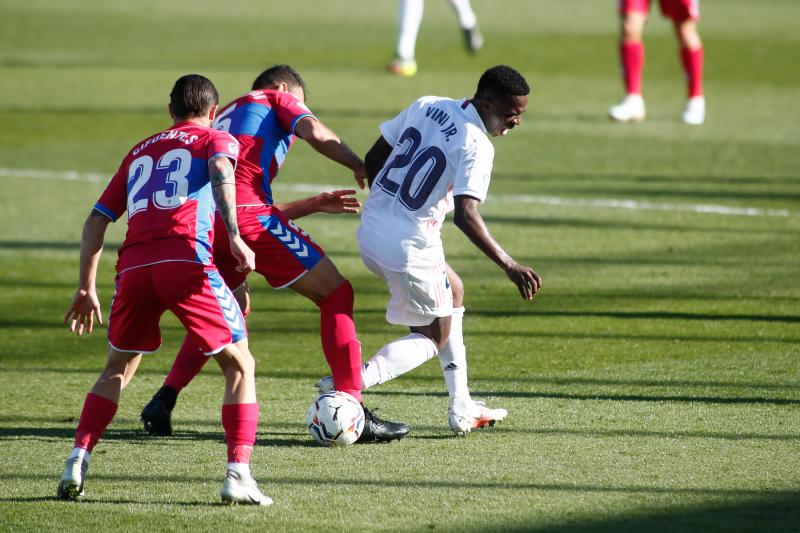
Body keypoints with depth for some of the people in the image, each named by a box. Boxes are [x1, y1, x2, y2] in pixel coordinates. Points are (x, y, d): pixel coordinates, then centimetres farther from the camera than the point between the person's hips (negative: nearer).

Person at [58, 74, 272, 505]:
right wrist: (234, 237, -17)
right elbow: (221, 171, -7)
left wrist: (86, 288, 29)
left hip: (134, 267, 4)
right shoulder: (216, 139, 18)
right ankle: (238, 473, -7)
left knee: (118, 370, 23)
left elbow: (97, 219, 26)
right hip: (187, 262, -4)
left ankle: (77, 463, 9)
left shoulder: (139, 152, 31)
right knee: (240, 366, 7)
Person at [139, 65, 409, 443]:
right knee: (336, 294, 3)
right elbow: (316, 134, -5)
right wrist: (362, 168, 8)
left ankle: (163, 402, 18)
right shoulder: (277, 99, 18)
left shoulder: (222, 118, 37)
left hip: (205, 222, 7)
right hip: (247, 212, -7)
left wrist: (314, 205, 39)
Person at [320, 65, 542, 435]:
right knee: (434, 337, 11)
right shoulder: (476, 147, -18)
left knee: (453, 292, 26)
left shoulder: (426, 106, 4)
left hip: (370, 231, 8)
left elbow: (373, 158, 11)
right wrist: (508, 266, -27)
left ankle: (462, 409, 26)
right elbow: (465, 216, -28)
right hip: (409, 248, -8)